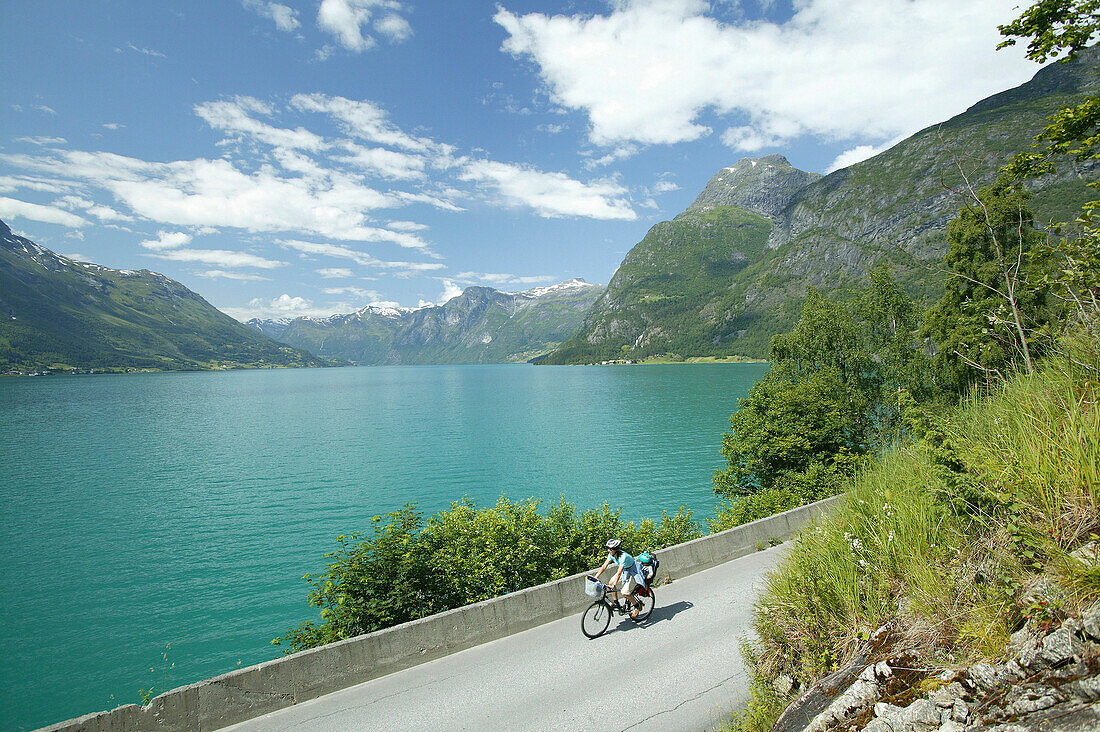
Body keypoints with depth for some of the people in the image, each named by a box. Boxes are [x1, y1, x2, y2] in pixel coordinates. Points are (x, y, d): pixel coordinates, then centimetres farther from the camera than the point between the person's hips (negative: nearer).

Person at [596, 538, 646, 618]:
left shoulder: (623, 556, -35)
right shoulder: (611, 554, -13)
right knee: (611, 583, -7)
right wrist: (595, 578, -14)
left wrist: (614, 585, -45)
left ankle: (637, 604, 8)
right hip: (625, 571, 8)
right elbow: (604, 566, -10)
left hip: (634, 573, -8)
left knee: (624, 593, -19)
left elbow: (619, 573, -39)